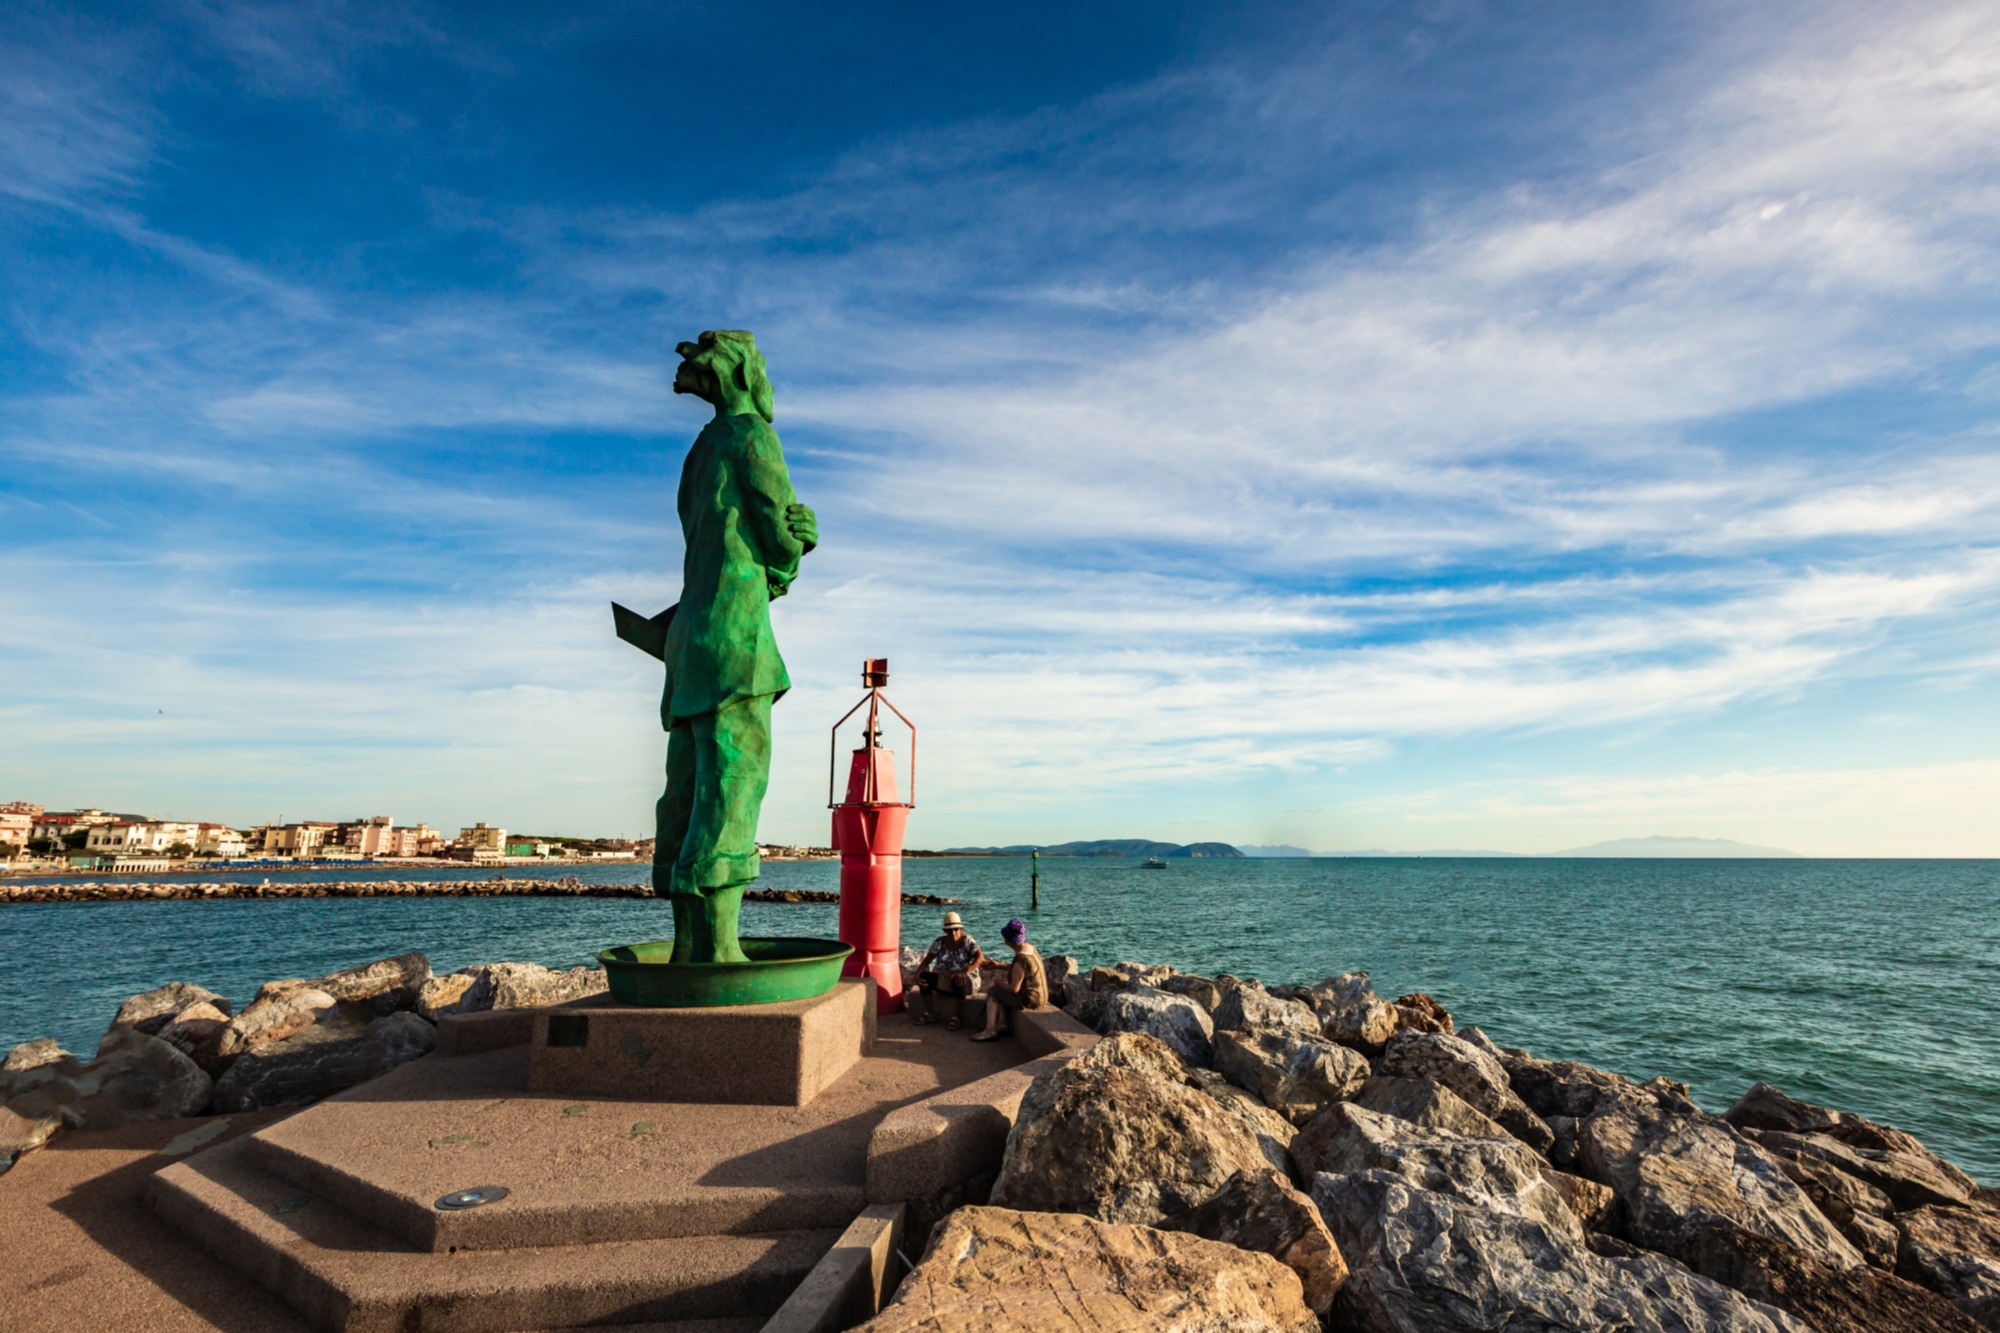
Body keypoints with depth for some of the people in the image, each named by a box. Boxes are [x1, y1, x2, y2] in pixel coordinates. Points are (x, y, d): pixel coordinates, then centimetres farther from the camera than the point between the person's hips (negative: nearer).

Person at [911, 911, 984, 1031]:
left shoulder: (968, 941, -9)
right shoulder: (939, 942, 2)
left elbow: (980, 957, -24)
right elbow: (927, 960, -2)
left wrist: (964, 971, -39)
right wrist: (917, 974, -23)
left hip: (965, 980, -4)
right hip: (943, 980, 4)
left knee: (959, 983, -39)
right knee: (924, 977, -20)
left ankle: (956, 1018, -23)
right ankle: (930, 1014, -5)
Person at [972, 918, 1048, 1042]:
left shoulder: (1020, 959, -27)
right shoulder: (1030, 948, 1)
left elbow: (1014, 988, -24)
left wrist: (999, 983, -5)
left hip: (1028, 1000, -9)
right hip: (1040, 995, 9)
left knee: (992, 992, 6)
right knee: (1001, 990, 25)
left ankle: (990, 1030, 6)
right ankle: (1003, 1026, 20)